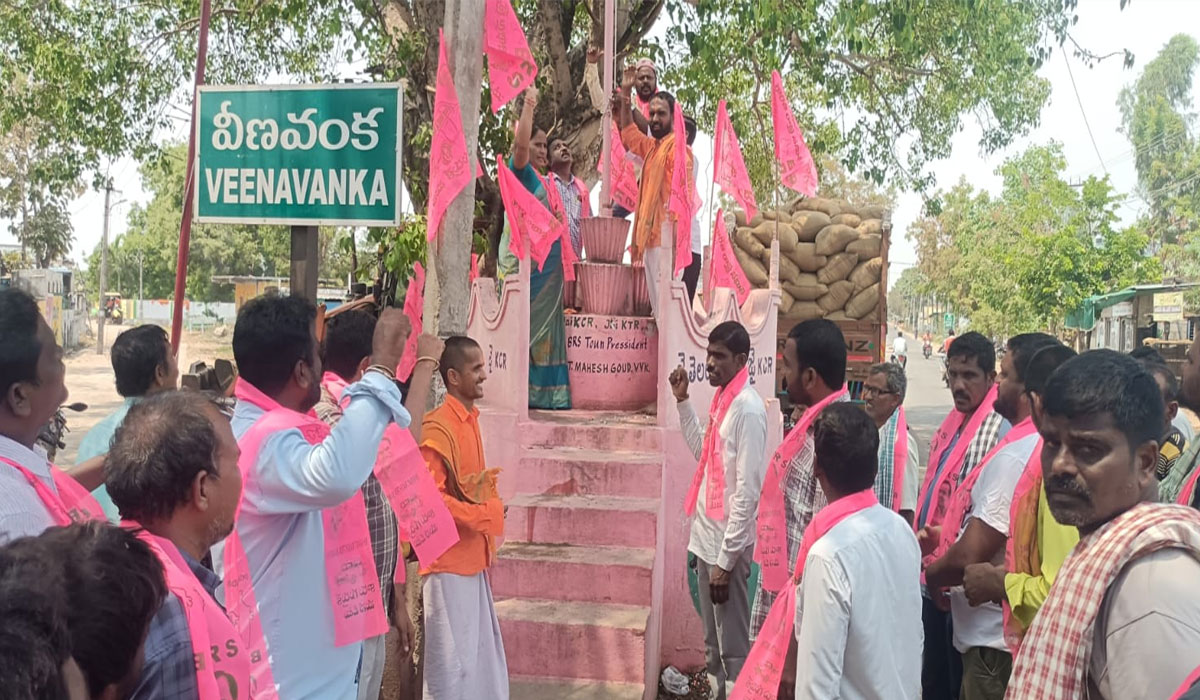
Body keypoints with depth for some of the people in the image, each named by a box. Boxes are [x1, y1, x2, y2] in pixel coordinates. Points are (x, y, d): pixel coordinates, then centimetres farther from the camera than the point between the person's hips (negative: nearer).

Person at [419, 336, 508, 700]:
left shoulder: (470, 419, 9)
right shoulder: (438, 427, -18)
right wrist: (481, 517, -18)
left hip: (473, 556, 9)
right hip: (449, 558, -9)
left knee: (482, 652, 17)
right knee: (453, 657, 0)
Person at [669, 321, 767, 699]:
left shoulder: (748, 408, -18)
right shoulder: (722, 399, 9)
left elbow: (747, 491, -20)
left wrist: (726, 559, -20)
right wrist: (682, 400, 14)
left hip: (727, 546, -9)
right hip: (706, 537, 9)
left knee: (733, 647, 2)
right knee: (712, 642, 19)